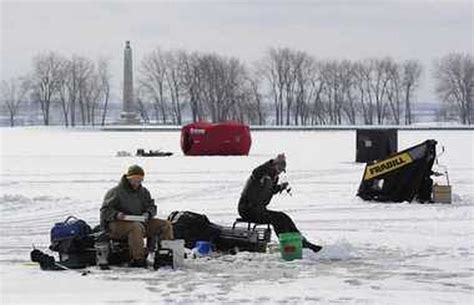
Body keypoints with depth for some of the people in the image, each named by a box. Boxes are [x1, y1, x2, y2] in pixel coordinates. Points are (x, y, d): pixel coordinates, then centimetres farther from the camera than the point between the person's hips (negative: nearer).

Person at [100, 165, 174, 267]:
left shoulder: (143, 191, 17)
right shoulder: (115, 192, -2)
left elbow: (152, 206, 18)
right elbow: (105, 211, -6)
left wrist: (148, 213, -7)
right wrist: (116, 215, -27)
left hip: (140, 221, 7)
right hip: (118, 224, -7)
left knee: (166, 225, -6)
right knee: (136, 228, -41)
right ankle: (137, 259, -42)